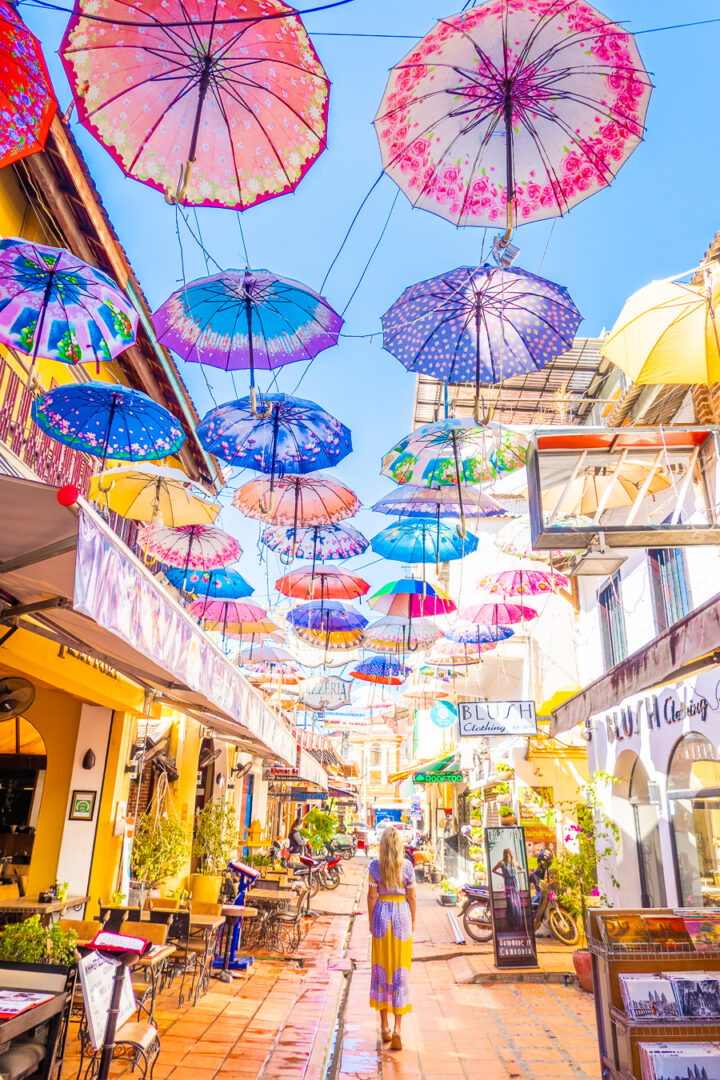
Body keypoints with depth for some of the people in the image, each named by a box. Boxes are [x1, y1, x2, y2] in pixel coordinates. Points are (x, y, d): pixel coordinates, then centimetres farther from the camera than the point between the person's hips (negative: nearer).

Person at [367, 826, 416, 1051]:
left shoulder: (375, 865, -8)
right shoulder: (407, 865, -9)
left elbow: (371, 896, -5)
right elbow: (412, 897, -4)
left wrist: (371, 921, 6)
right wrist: (413, 921, 9)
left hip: (382, 916, 1)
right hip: (402, 916, -1)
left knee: (381, 969, 13)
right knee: (401, 971, 6)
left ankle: (384, 1026, 19)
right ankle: (397, 1028, -1)